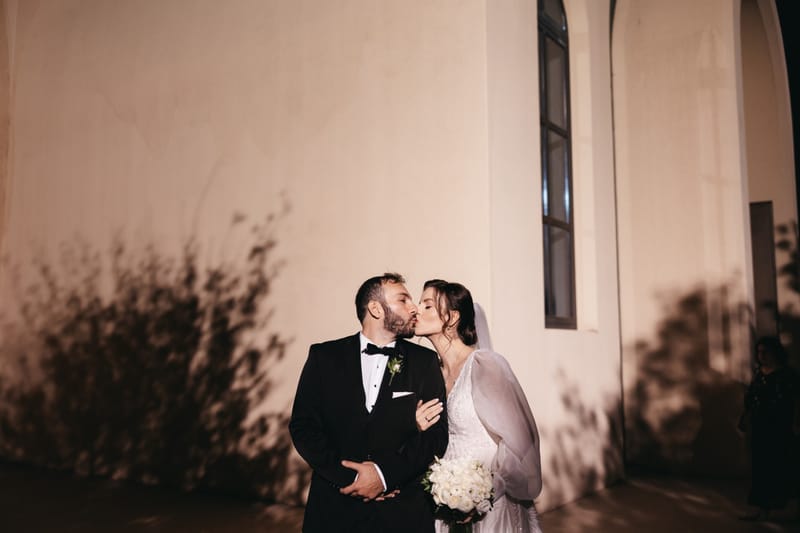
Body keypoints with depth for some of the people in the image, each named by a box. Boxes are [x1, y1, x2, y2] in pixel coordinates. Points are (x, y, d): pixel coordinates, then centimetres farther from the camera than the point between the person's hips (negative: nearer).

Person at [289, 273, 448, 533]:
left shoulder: (425, 361, 1)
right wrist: (348, 477, -15)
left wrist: (385, 473, -16)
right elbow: (302, 425, -4)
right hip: (334, 507, 0)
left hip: (404, 511, 1)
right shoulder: (324, 357, 1)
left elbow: (437, 433, -3)